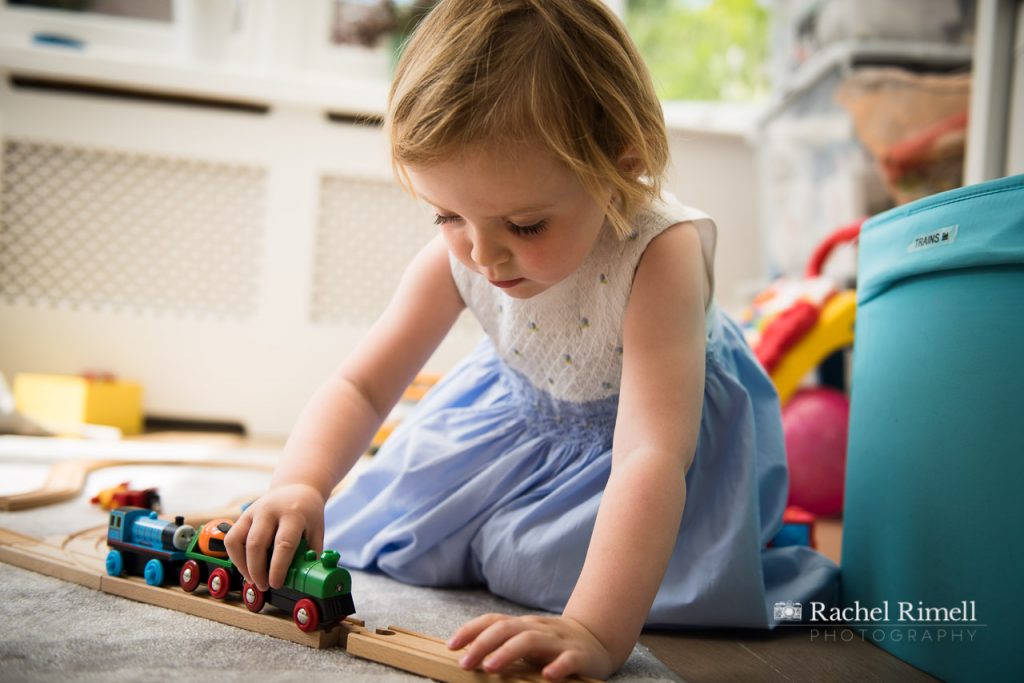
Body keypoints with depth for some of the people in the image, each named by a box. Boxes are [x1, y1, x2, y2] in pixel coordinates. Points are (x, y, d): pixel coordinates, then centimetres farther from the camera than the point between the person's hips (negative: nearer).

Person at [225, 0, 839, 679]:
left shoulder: (661, 254, -42)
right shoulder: (454, 257, -25)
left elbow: (653, 452, -50)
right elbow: (360, 386, -19)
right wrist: (299, 484, -40)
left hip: (672, 409, -4)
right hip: (525, 409, 5)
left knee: (550, 558, -20)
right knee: (402, 528, 4)